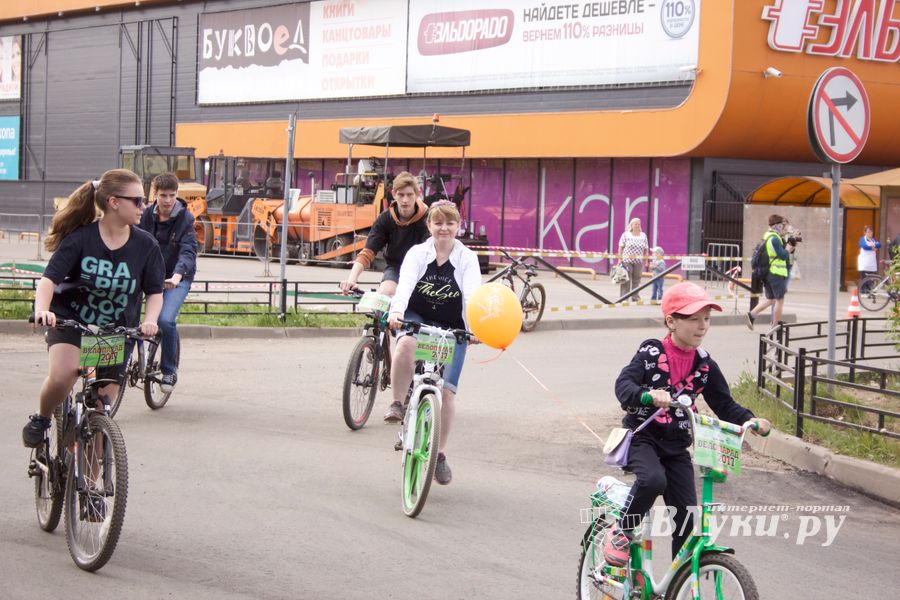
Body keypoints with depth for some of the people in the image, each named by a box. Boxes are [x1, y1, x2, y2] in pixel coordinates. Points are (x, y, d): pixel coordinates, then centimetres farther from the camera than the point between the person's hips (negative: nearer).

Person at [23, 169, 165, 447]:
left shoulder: (146, 245, -8)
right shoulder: (80, 238, -15)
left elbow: (155, 292, -1)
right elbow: (49, 278, -20)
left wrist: (150, 320, -22)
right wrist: (42, 310, -40)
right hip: (70, 320, -3)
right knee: (63, 374, -31)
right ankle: (41, 419, 0)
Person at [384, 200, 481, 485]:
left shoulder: (467, 259, -1)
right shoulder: (417, 254, -1)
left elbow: (472, 295, -16)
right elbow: (405, 284, -19)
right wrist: (396, 311, -41)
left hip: (451, 330, 0)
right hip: (417, 320, 0)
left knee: (446, 390, -8)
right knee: (406, 344, -37)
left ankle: (440, 455, 8)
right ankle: (397, 405, -18)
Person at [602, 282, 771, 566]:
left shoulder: (704, 366, 3)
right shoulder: (652, 354, -9)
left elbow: (724, 404, 6)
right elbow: (623, 383, -23)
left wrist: (751, 420, -14)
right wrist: (648, 395, -45)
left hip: (676, 446, 5)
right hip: (642, 437, -4)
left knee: (686, 518, 0)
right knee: (653, 479, -35)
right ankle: (620, 534, -12)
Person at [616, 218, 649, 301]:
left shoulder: (643, 235, 11)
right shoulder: (626, 234, 2)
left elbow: (646, 249, 12)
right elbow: (621, 247, 0)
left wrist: (645, 260, 7)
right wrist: (620, 258, -6)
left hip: (638, 261, 3)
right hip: (627, 260, -3)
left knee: (636, 279, 6)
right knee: (626, 279, -4)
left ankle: (635, 296, 13)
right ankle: (624, 296, -1)